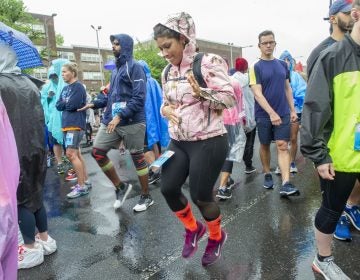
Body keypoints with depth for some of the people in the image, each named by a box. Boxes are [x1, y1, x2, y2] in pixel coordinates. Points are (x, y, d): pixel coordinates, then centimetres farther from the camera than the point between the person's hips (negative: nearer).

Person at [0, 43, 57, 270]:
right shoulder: (29, 84, 7)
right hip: (35, 149, 7)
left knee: (20, 200, 5)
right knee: (34, 195, 17)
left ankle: (32, 250, 17)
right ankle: (45, 240, 28)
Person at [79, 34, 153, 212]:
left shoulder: (134, 67, -7)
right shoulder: (116, 69, 18)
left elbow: (139, 98, -17)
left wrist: (120, 116, -24)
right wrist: (95, 104, 10)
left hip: (132, 122, -8)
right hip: (111, 120, 8)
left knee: (137, 158, 2)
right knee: (97, 152, 3)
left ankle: (146, 197, 20)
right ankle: (120, 187, 20)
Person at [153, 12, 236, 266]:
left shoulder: (208, 62, -11)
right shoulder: (168, 72, 9)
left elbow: (229, 99, -12)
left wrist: (201, 92, -28)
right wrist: (165, 109, -4)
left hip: (208, 142, -7)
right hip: (178, 142, 7)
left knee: (201, 196, 2)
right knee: (168, 188, 4)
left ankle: (217, 236, 34)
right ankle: (193, 228, 33)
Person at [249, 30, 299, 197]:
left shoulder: (283, 65, 9)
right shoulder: (256, 68, -5)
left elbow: (287, 88, 15)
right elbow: (257, 94, -14)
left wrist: (292, 110, 7)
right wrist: (272, 113, -22)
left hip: (283, 113, 3)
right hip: (264, 114, -2)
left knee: (282, 146, -4)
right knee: (265, 145, 11)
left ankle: (285, 184, -8)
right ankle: (267, 175, 29)